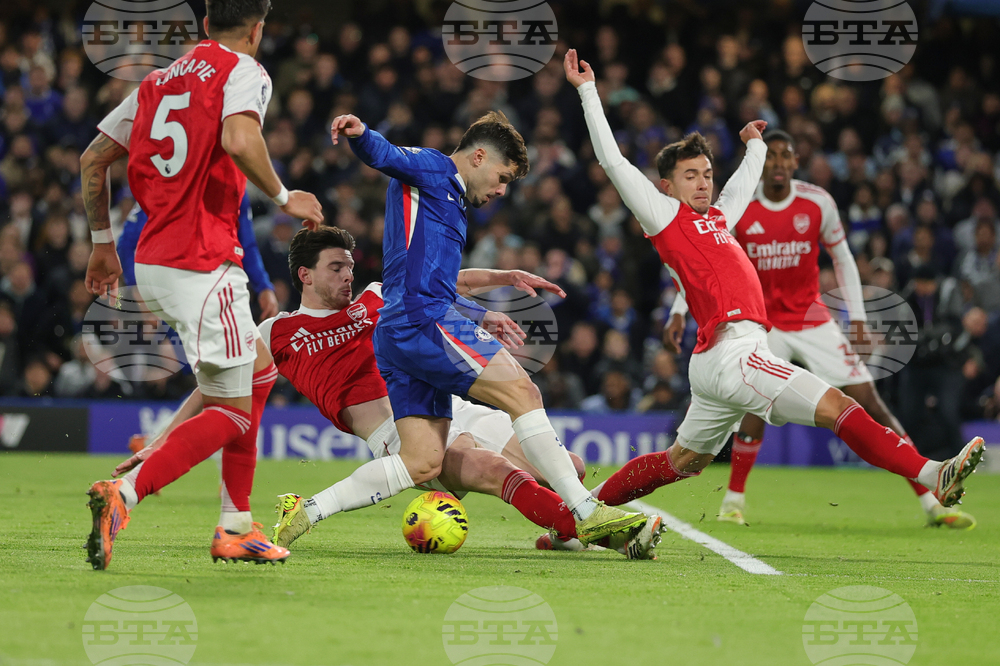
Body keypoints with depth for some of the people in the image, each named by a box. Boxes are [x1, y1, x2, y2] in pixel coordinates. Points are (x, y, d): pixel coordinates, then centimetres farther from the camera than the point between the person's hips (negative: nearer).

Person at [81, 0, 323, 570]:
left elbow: (93, 160, 19)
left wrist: (103, 243, 27)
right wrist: (284, 197, -10)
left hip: (152, 263, 8)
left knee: (259, 373, 23)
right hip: (203, 266, -8)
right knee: (232, 412, -4)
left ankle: (237, 525, 19)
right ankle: (123, 496, -24)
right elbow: (237, 139, -25)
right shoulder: (245, 71, -4)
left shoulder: (161, 80, 17)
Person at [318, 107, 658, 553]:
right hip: (423, 320, -10)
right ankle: (587, 513, -18)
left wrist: (478, 318, 38)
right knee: (520, 391, -14)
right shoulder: (431, 169, 4)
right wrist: (360, 134, -39)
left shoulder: (452, 202, 31)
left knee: (422, 463, 2)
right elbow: (384, 156, -17)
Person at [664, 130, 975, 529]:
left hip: (814, 322, 1)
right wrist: (679, 313, -7)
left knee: (869, 403, -5)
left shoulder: (817, 203, -7)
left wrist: (857, 318, 0)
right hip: (763, 323, -1)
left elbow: (843, 259, 5)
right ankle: (734, 499, -11)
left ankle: (931, 503, -3)